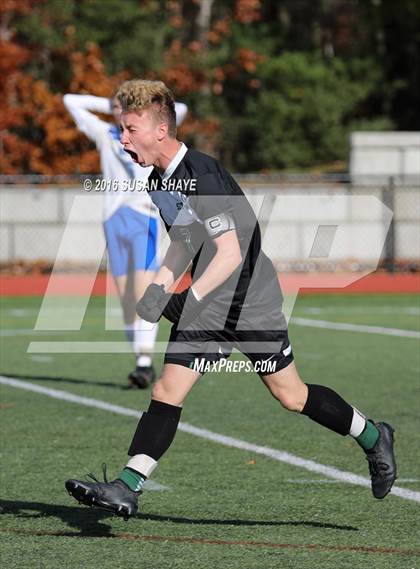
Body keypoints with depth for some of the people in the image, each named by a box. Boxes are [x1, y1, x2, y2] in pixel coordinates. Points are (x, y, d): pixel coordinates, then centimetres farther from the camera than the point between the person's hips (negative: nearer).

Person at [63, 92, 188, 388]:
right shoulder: (104, 134, 12)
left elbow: (181, 109, -5)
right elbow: (70, 101, 19)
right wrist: (108, 104, 17)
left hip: (145, 219, -3)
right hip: (114, 219, 3)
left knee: (143, 293, -16)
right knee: (126, 298, 3)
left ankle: (145, 362, -21)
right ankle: (143, 363, 10)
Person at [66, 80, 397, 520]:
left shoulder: (202, 176, -24)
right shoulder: (158, 180, 4)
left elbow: (231, 253, -28)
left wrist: (192, 298, -35)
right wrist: (158, 289, 6)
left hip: (251, 300, -7)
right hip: (206, 305, 7)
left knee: (290, 396, 5)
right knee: (166, 392, -5)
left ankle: (373, 439, 26)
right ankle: (126, 489, -10)